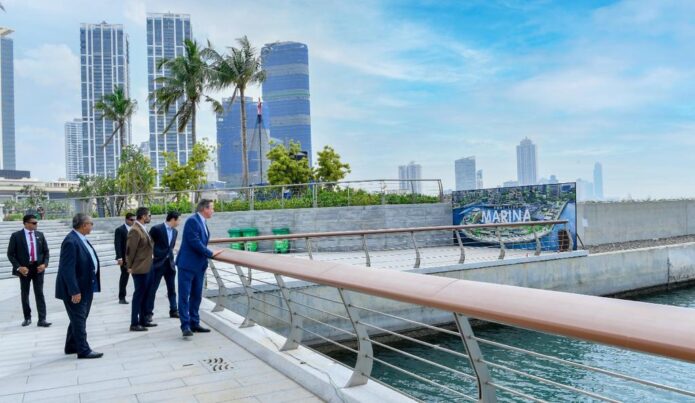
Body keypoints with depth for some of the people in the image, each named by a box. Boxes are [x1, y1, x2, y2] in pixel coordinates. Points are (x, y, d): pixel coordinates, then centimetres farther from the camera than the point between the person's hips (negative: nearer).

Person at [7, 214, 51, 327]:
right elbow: (10, 254, -4)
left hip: (38, 268, 1)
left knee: (39, 294, -1)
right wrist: (18, 267, -13)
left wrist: (44, 264, -5)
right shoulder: (16, 236, -4)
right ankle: (27, 318, 23)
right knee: (25, 294, 10)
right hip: (24, 269, -1)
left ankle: (42, 319, -2)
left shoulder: (40, 235, 5)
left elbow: (46, 251, 10)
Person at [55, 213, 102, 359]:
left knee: (79, 318, 19)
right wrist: (74, 291, -26)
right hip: (76, 289, -10)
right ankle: (83, 350, 6)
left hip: (86, 287, 10)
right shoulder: (71, 241, -21)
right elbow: (68, 269, -25)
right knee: (79, 319, -1)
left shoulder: (81, 239, 9)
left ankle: (71, 346, 32)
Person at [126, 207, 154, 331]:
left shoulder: (142, 229, 12)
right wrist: (130, 266, -11)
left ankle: (143, 320, 24)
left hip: (144, 268, 9)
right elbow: (130, 250, -18)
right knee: (138, 294, -4)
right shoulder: (135, 230, -18)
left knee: (144, 294, 15)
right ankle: (134, 324, 3)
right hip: (139, 268, -9)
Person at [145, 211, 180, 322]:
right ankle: (148, 312, 7)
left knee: (172, 289, 11)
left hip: (170, 263, 6)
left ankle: (173, 310, 20)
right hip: (158, 263, -6)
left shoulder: (175, 232, 8)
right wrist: (150, 256, -9)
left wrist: (170, 257, 10)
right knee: (152, 289, 0)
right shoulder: (156, 229, -11)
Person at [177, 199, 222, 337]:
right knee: (184, 296, -4)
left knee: (196, 296, 12)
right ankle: (185, 325, -3)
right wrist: (210, 254, -14)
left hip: (199, 265, 9)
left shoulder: (202, 222, 13)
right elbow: (195, 242, -20)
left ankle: (194, 323, 19)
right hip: (187, 264, -9)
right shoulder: (192, 221, -15)